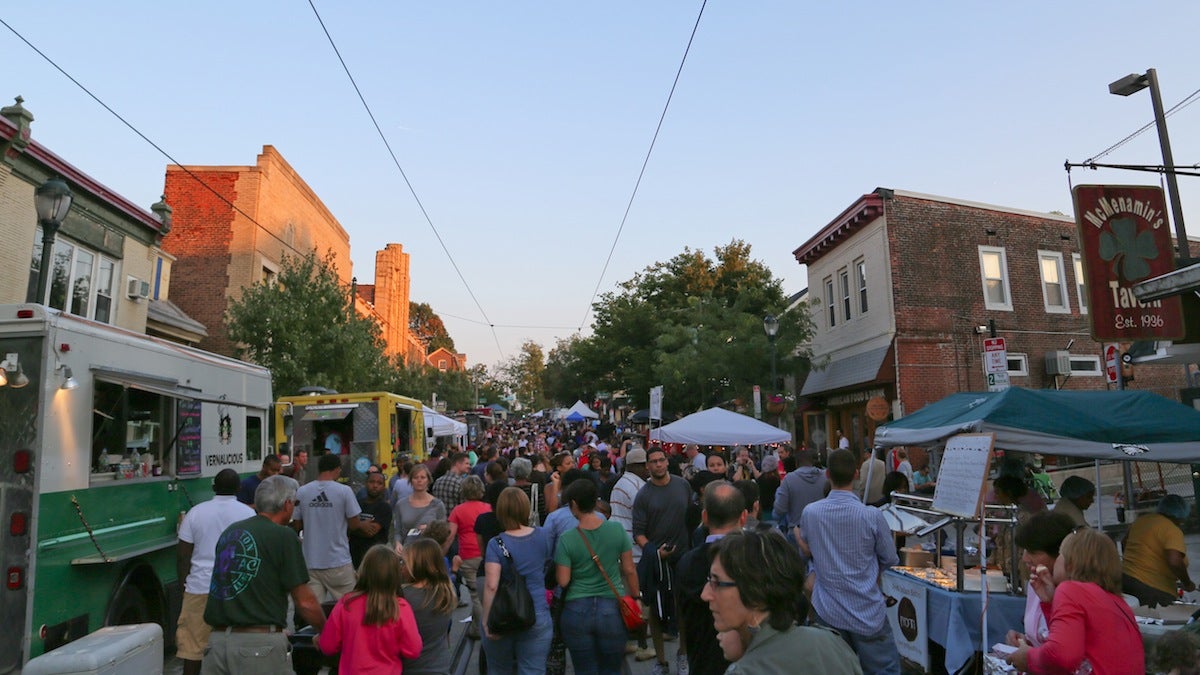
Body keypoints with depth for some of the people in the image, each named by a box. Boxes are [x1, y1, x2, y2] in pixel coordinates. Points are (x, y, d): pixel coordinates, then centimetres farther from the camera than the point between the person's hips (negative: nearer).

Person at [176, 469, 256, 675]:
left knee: (193, 645, 8)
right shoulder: (248, 513, 1)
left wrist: (184, 583, 16)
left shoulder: (196, 512, 4)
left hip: (199, 588, 1)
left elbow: (182, 555, 5)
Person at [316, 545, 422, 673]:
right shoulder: (401, 609, -20)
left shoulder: (346, 604, -17)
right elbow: (413, 651, -13)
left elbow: (327, 647, -5)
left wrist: (318, 640, 16)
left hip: (351, 671, 1)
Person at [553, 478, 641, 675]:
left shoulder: (566, 539, -11)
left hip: (577, 610, -1)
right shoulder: (617, 530, -7)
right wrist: (636, 597, 11)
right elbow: (629, 570, -1)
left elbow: (563, 581, -7)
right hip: (612, 609, 1)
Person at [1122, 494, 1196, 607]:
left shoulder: (1140, 520, 11)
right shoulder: (1172, 531, -12)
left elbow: (1124, 545, 23)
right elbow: (1175, 562, -23)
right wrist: (1187, 583, -8)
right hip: (1154, 590, -7)